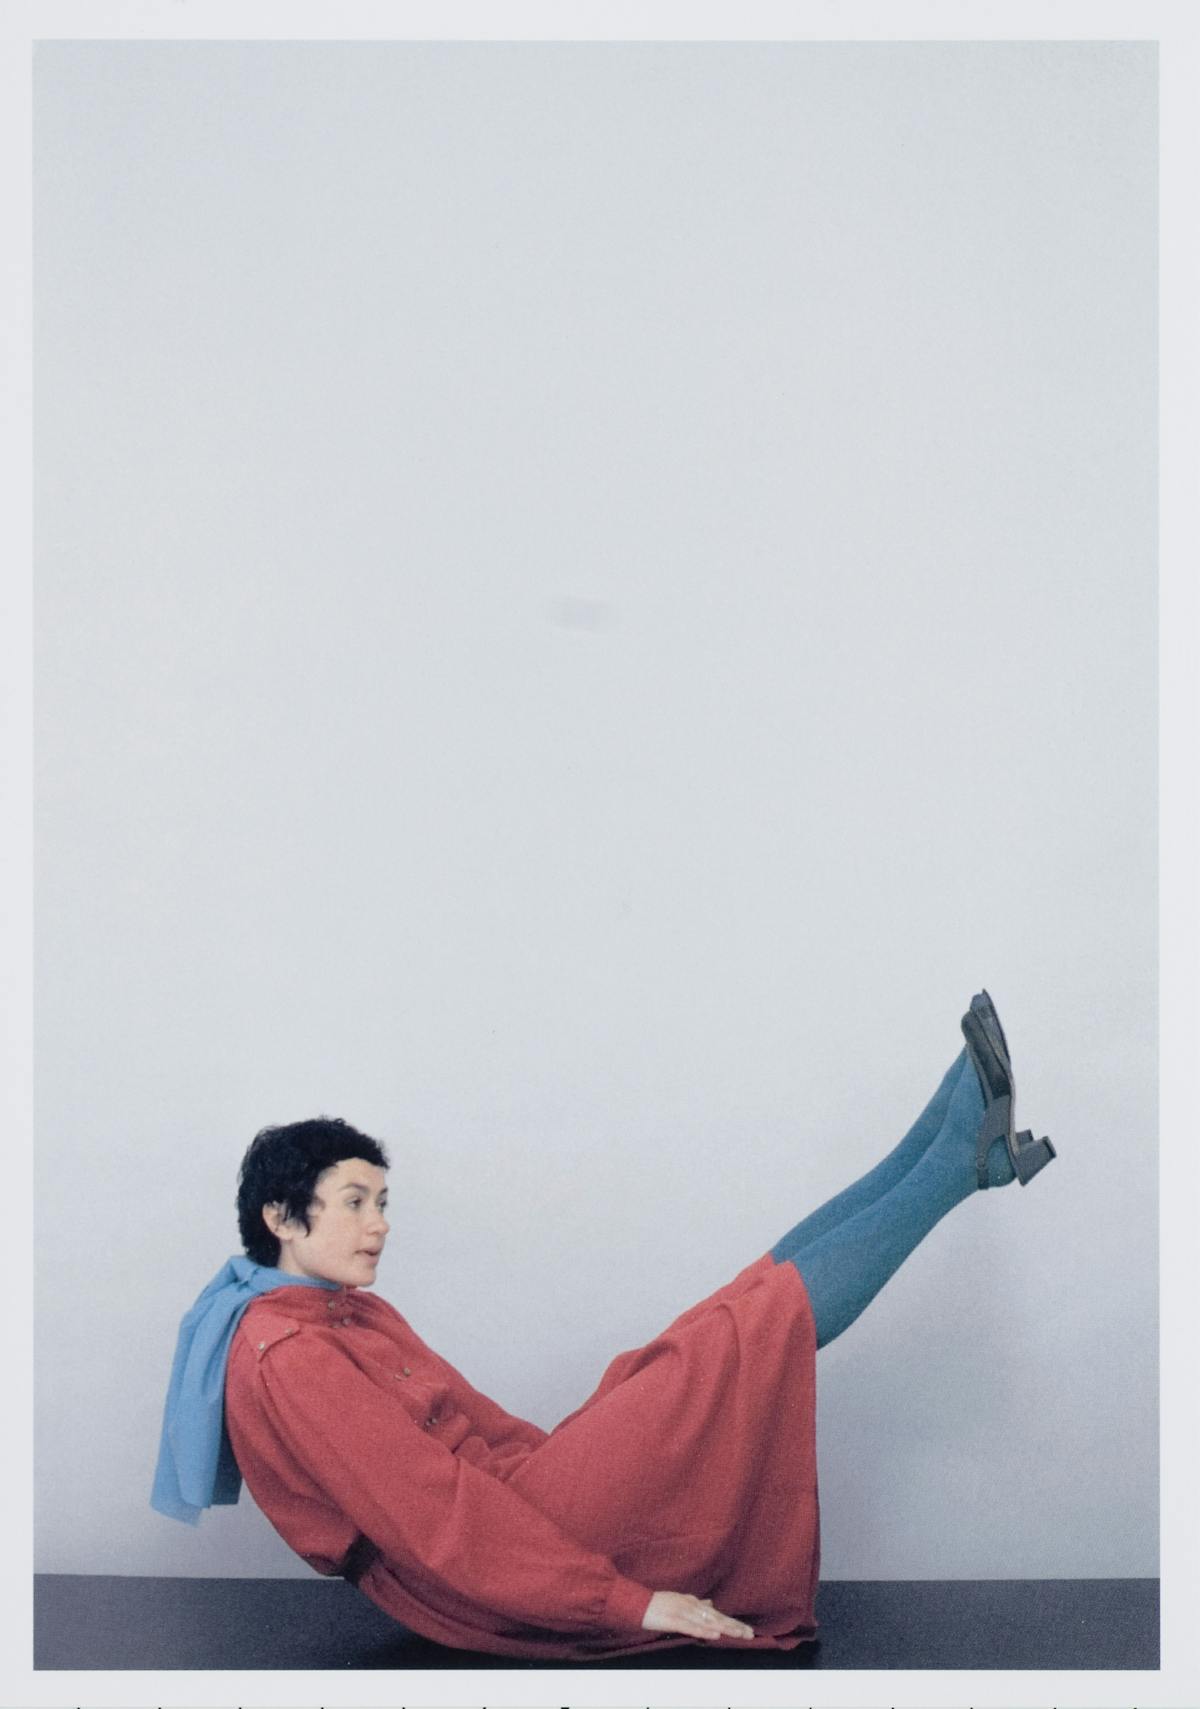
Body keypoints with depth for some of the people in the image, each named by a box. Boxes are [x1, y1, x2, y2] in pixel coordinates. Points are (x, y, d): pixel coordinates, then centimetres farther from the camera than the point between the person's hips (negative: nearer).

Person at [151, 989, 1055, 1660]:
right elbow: (435, 1515, -23)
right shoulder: (287, 1360, -17)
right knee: (757, 1327, -10)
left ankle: (967, 1151, 10)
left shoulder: (350, 1316, 16)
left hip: (520, 1491, 9)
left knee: (764, 1297, 4)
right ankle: (962, 1153, 3)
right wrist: (625, 1600, -23)